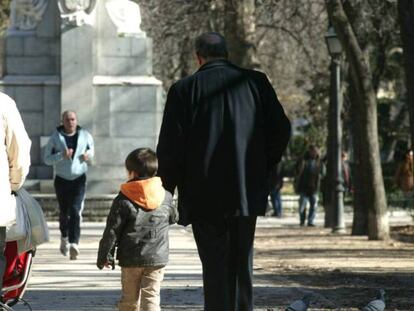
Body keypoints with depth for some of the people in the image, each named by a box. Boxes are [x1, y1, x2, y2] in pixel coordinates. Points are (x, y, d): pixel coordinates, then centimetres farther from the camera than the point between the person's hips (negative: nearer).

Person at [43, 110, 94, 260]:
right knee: (64, 212, 13)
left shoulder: (84, 135, -1)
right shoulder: (55, 138, -5)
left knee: (75, 211, -17)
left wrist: (89, 154, -2)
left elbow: (91, 146, 21)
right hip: (62, 180, 1)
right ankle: (64, 238, 40)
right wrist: (62, 155, -22)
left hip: (79, 179, -1)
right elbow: (47, 159, -6)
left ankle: (74, 244, -27)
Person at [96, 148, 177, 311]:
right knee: (151, 297, -2)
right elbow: (173, 218, 19)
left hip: (130, 260, -1)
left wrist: (104, 255, 3)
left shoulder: (123, 200, -9)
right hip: (157, 258, 1)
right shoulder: (166, 197, 0)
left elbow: (112, 231, -7)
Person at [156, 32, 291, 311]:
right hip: (248, 192, 3)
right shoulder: (256, 83, 2)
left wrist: (169, 184, 7)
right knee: (242, 264, 15)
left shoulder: (184, 90, -5)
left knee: (215, 267, 2)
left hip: (205, 197, -3)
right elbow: (281, 130, 2)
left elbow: (170, 145, -8)